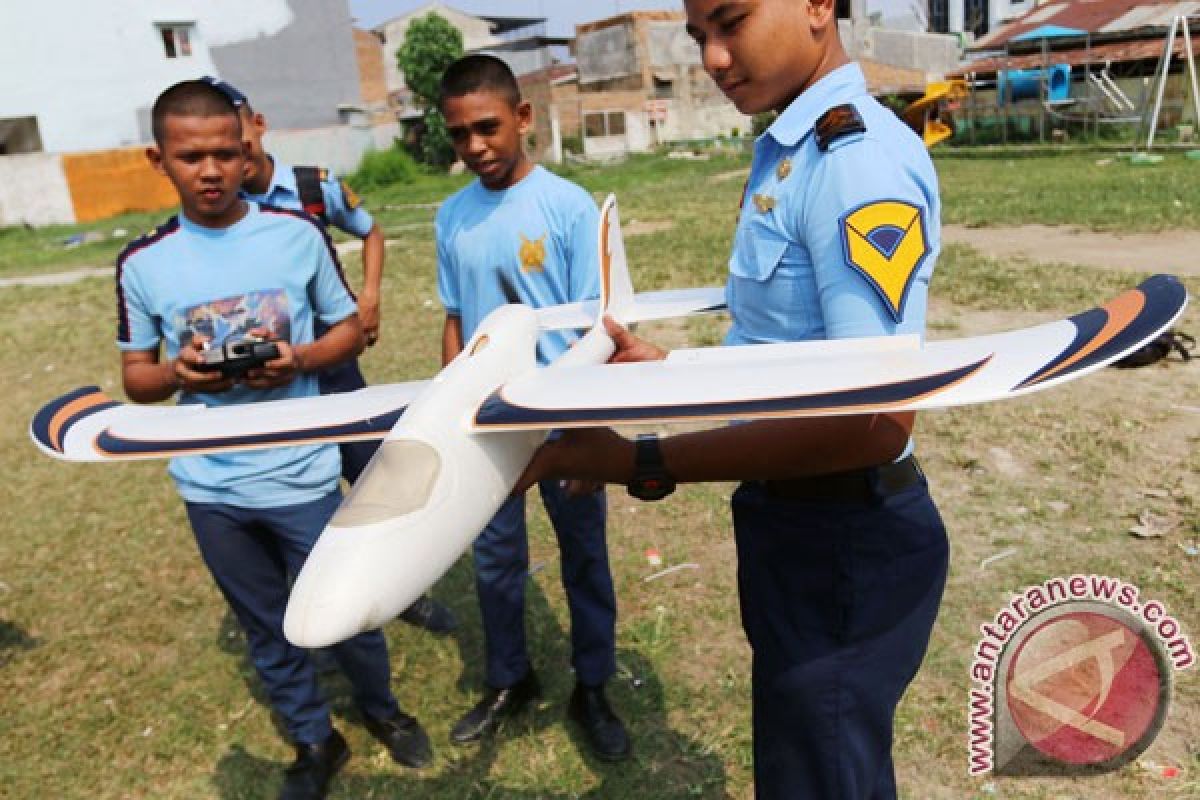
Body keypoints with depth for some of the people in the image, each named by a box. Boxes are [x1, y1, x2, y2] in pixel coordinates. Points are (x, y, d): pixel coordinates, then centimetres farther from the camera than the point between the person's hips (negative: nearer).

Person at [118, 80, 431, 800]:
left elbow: (350, 331, 2)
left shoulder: (298, 233, -7)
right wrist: (177, 372, -17)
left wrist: (299, 360, -18)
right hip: (211, 488, 2)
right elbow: (136, 377, 5)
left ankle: (383, 709, 43)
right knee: (269, 630, 18)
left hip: (302, 475, -2)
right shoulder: (142, 263, -3)